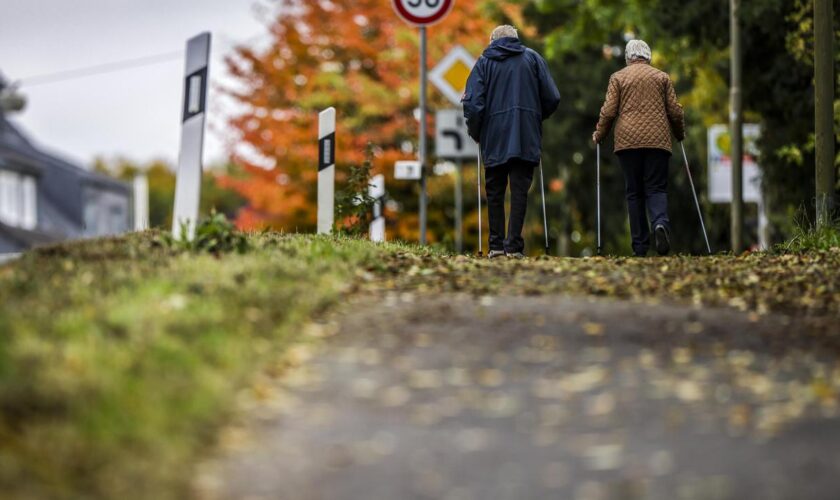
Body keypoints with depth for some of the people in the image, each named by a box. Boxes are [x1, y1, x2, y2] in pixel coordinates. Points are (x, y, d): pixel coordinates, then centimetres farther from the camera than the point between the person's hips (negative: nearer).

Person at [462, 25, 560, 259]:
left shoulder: (484, 62, 8)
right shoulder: (533, 58, 11)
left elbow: (473, 103, -3)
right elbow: (552, 98, 5)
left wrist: (476, 134, 11)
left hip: (494, 139, 0)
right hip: (527, 139, 0)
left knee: (494, 191, 9)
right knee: (519, 190, -1)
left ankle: (496, 244, 8)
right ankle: (514, 245, -8)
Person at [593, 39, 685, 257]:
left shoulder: (618, 78, 8)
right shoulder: (662, 77, 11)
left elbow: (609, 111, 1)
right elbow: (675, 111, 10)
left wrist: (599, 135, 16)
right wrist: (680, 135, 26)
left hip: (628, 141, 0)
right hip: (657, 141, 0)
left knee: (634, 193, 5)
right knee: (656, 189, 1)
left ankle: (640, 245, 0)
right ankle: (660, 223, -30)